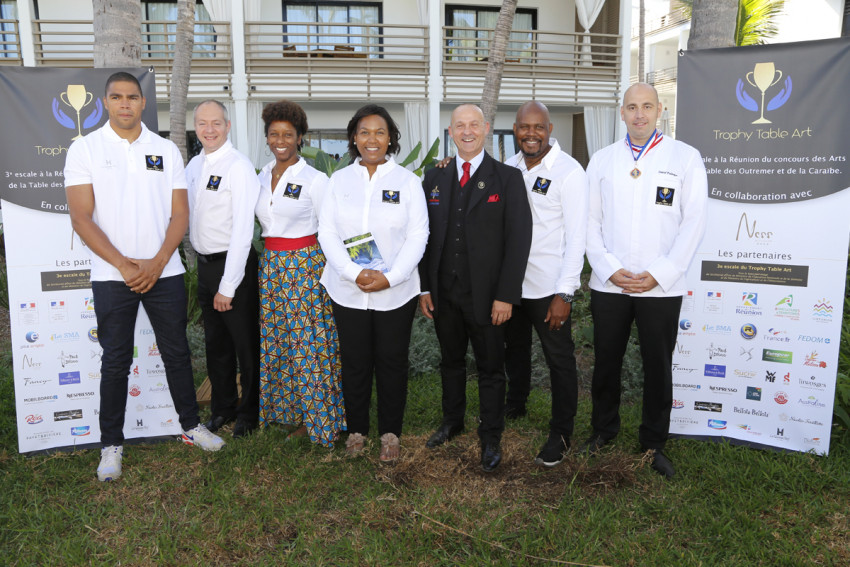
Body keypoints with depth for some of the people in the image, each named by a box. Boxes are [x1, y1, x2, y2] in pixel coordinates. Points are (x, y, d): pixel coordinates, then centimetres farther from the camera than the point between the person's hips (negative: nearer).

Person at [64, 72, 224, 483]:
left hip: (164, 273, 2)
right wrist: (124, 265, -13)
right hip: (112, 276, -2)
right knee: (116, 361, 5)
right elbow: (81, 218, -6)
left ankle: (191, 426, 26)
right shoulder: (85, 149, 0)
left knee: (177, 352, 10)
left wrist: (158, 262, -10)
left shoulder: (166, 150, 7)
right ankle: (111, 444, 19)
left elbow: (180, 214, 3)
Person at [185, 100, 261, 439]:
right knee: (215, 342, 19)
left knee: (245, 343, 6)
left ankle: (249, 412, 25)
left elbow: (242, 230, -21)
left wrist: (228, 286, -21)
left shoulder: (239, 167, -16)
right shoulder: (194, 166, 7)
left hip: (233, 263, -7)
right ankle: (222, 408, 36)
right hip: (204, 264, 7)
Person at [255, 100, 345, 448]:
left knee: (308, 344, -2)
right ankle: (286, 411, 25)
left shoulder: (315, 180, -8)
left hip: (305, 268, -6)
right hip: (270, 268, 6)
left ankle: (316, 419, 13)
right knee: (276, 342, 10)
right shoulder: (263, 177, 10)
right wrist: (269, 257, 14)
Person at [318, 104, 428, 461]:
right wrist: (354, 273, -14)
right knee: (355, 362, 11)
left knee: (392, 363, 8)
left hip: (396, 293, -1)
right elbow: (327, 232, 0)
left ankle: (390, 432, 25)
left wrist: (391, 277, -15)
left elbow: (418, 235, -4)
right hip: (348, 292, 1)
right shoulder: (339, 180, 5)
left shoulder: (407, 181, 0)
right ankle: (357, 429, 29)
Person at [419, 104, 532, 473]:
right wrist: (424, 287, 3)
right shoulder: (434, 178, 8)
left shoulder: (508, 178, -3)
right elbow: (425, 235, 9)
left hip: (486, 295, -3)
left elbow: (519, 239, -8)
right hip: (444, 293, 4)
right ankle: (452, 422, 38)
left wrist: (506, 296, -14)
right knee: (450, 361, 18)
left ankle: (491, 439, 23)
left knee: (491, 369, 8)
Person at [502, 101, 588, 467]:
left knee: (560, 361, 5)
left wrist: (564, 293, -18)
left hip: (549, 286, -6)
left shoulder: (569, 172, -13)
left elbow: (576, 237, -15)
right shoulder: (509, 168, 5)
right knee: (514, 348, 23)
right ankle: (515, 404, 45)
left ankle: (561, 433, 21)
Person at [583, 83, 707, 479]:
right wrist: (610, 269, -8)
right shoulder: (602, 159, 7)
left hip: (661, 286, -1)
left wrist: (658, 274, -11)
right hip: (608, 284, 2)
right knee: (606, 362, 12)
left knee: (658, 367, 9)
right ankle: (603, 429, 32)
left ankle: (654, 442, 26)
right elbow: (591, 221, 4)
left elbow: (693, 222, -4)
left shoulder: (685, 157, 1)